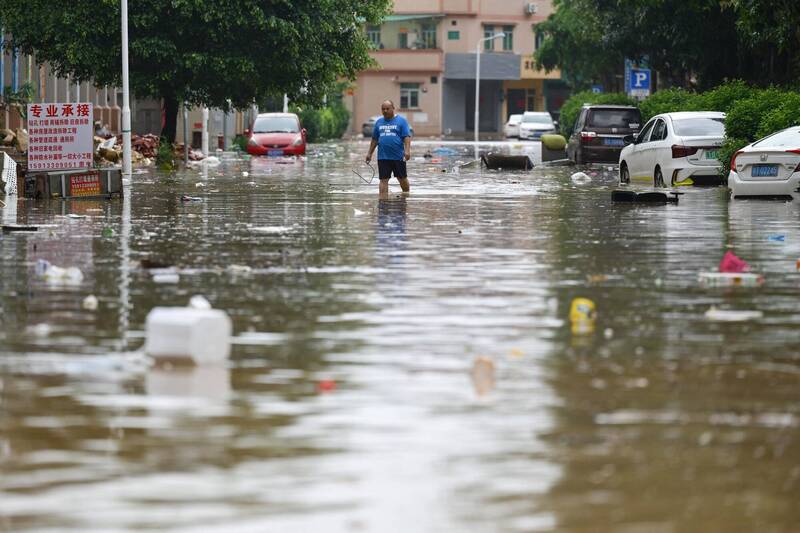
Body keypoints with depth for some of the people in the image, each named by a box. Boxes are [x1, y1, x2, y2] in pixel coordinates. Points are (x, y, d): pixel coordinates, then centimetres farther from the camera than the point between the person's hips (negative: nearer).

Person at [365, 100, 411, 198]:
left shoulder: (401, 121, 1)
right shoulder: (379, 122, 12)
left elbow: (407, 137, -6)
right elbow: (374, 139, 18)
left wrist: (407, 150, -18)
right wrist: (369, 153, 15)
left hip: (398, 156, -2)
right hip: (383, 157, 3)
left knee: (402, 179, 9)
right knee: (383, 180, -3)